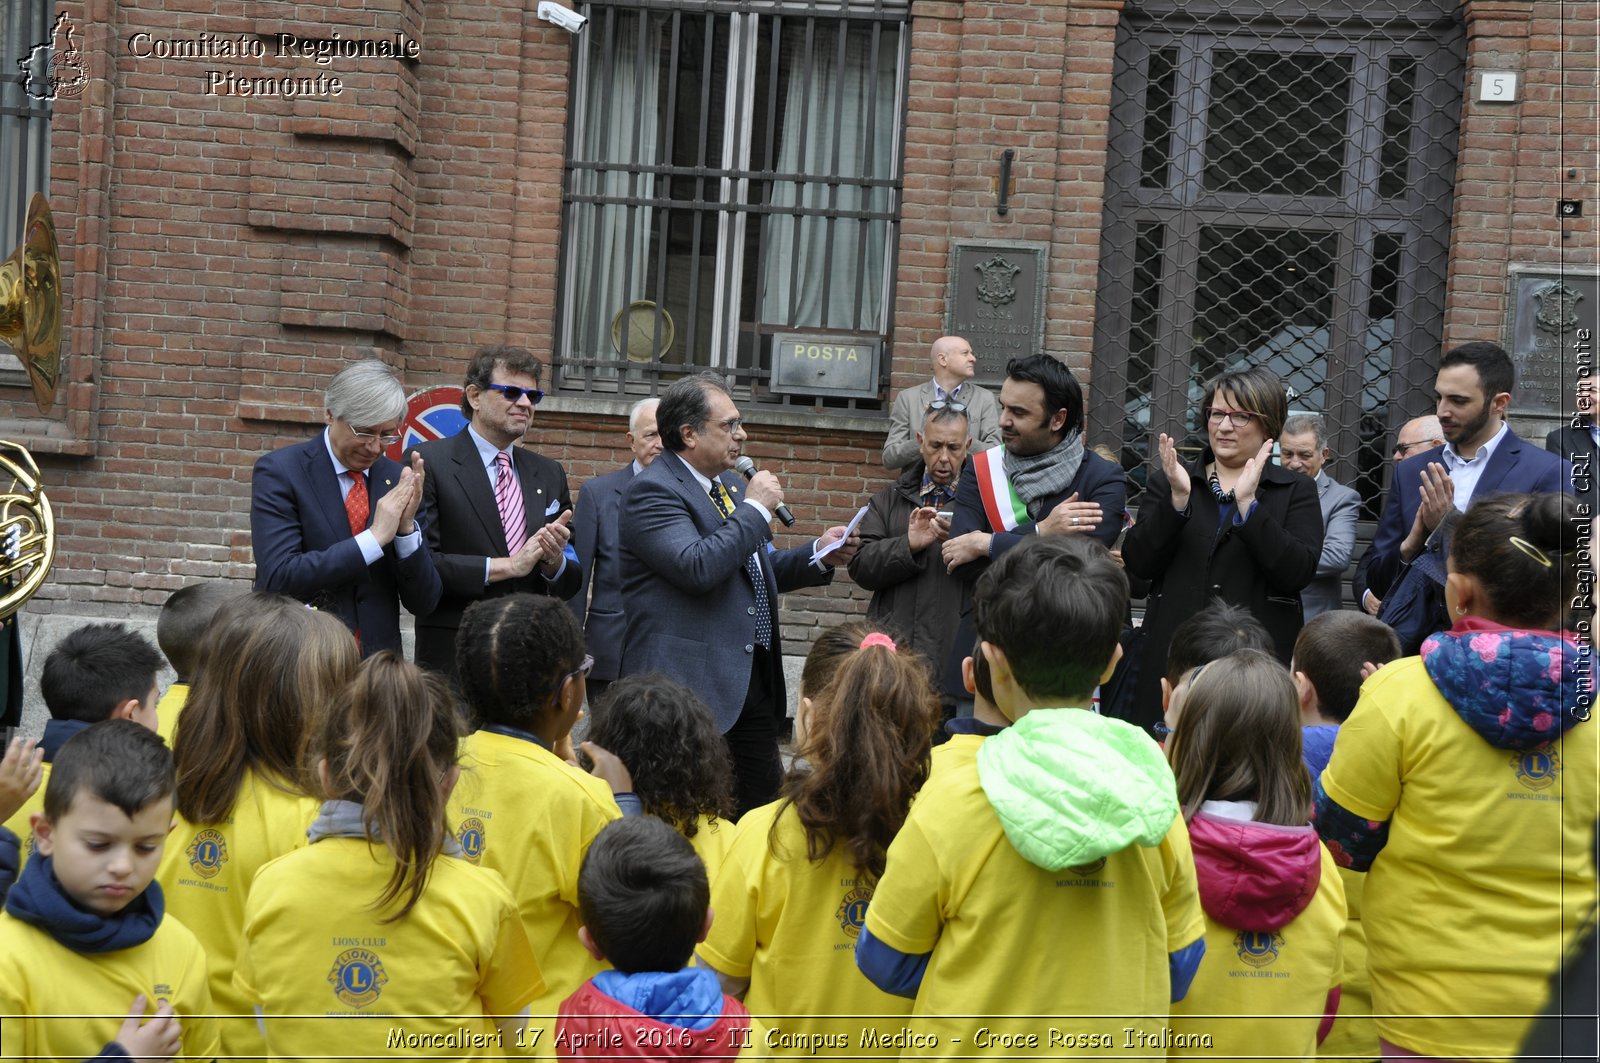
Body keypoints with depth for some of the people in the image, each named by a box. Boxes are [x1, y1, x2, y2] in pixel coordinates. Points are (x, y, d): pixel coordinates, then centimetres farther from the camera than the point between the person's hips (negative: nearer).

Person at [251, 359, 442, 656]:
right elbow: (277, 579, -20)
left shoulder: (398, 480, 2)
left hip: (378, 665, 2)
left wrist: (406, 526, -15)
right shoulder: (279, 471, -8)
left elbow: (423, 603, 0)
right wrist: (376, 536, -21)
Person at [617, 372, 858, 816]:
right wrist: (755, 509, -16)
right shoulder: (652, 491, -12)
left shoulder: (730, 485, 17)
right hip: (690, 683, -9)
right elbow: (698, 567, -27)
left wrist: (819, 554, 9)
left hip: (753, 678, 9)